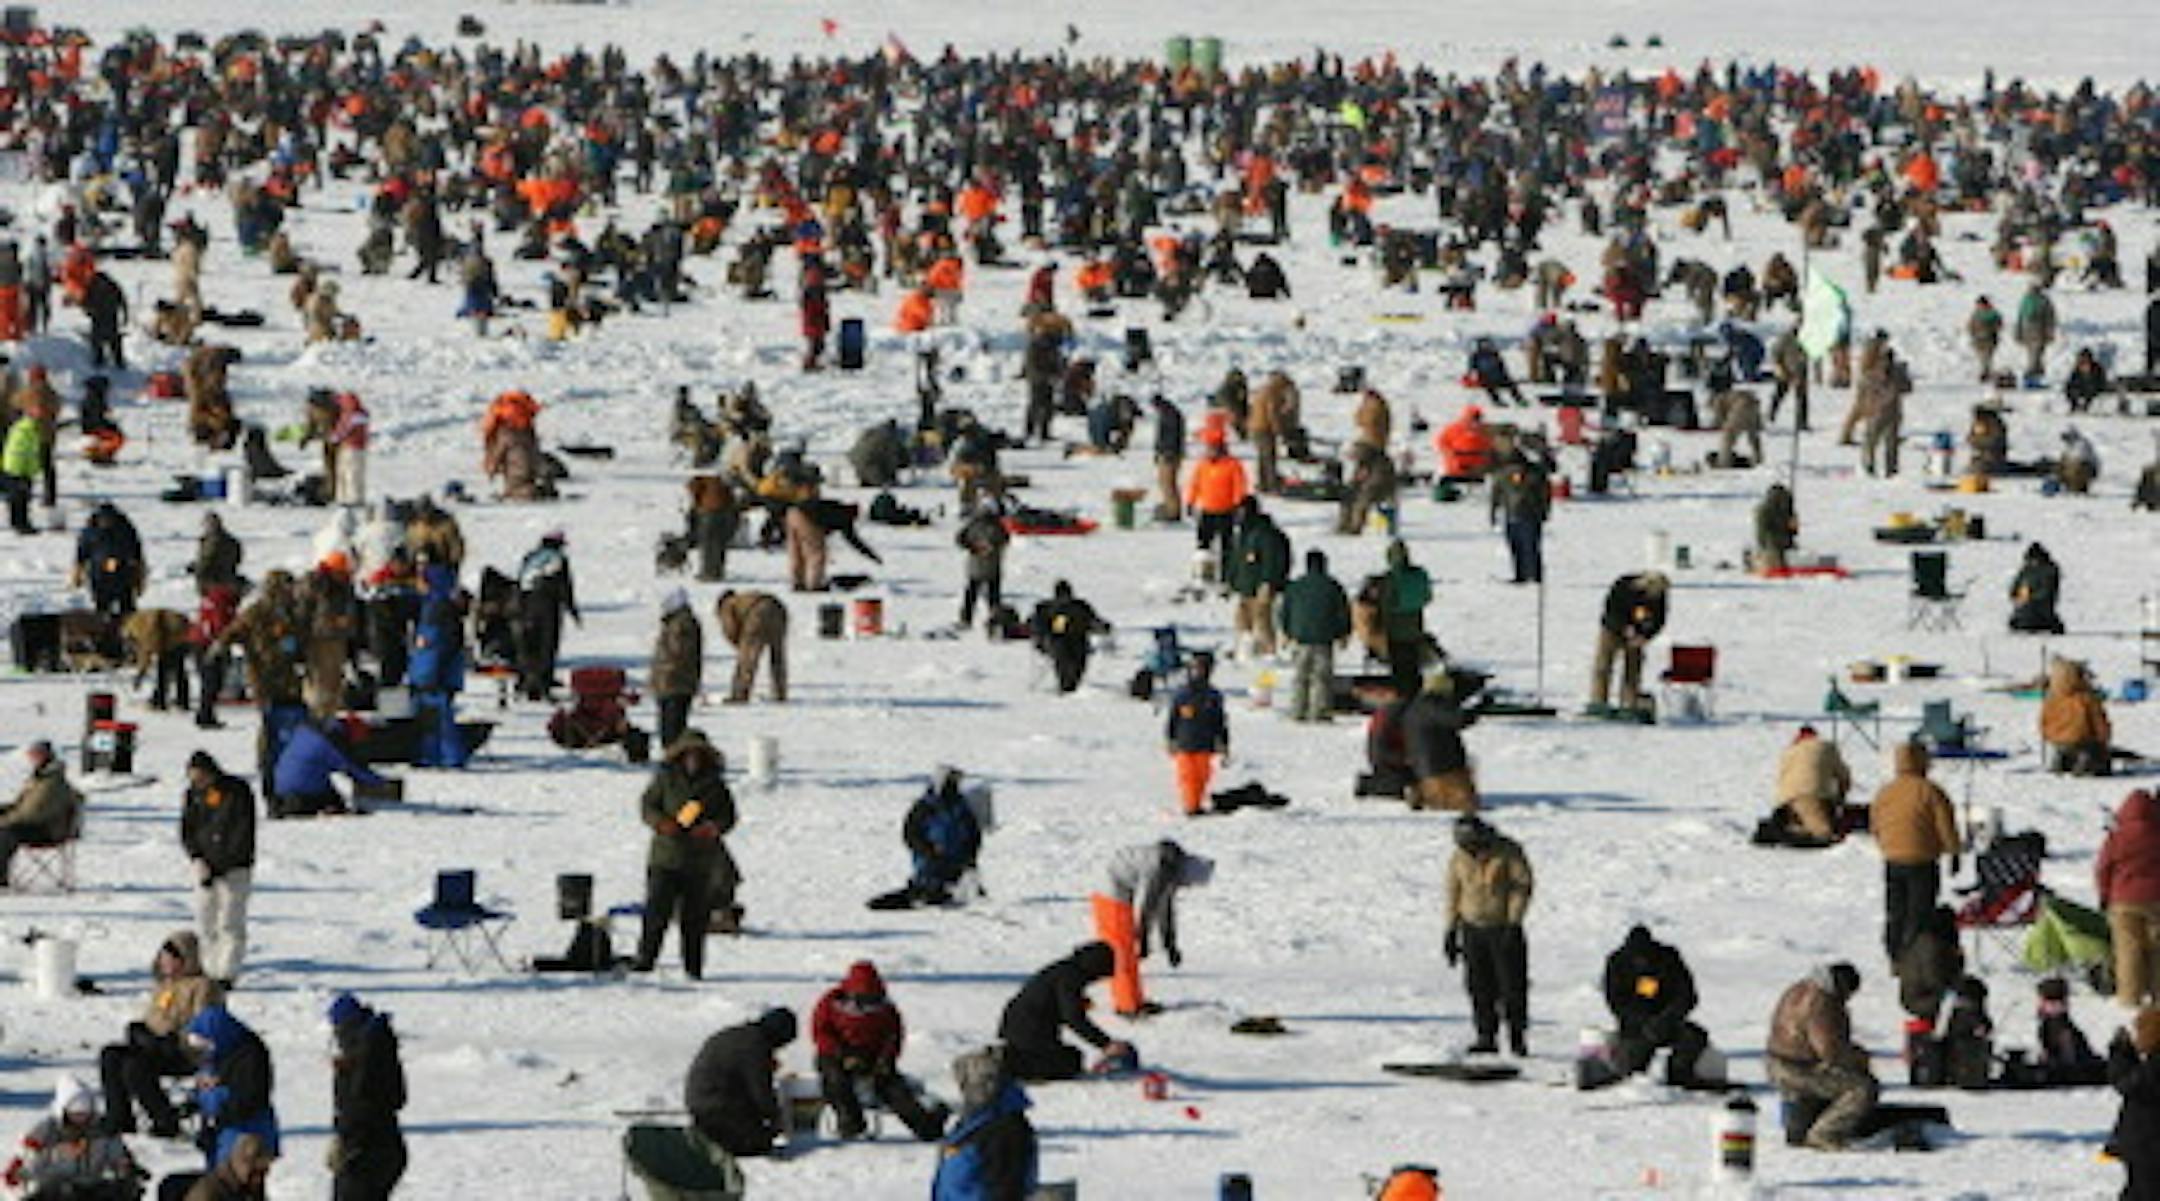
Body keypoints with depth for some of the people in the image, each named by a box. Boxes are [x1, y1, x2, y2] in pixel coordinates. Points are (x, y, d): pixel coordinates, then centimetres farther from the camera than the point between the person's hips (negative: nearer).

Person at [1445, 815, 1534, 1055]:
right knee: (1479, 987, 1)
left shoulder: (1507, 852, -10)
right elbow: (1453, 894, 11)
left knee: (1512, 986, -4)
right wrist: (1451, 932, 9)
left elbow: (1524, 885, -9)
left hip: (1504, 928, -3)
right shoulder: (1459, 859, 2)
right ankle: (1486, 1037, 7)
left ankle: (1518, 1038, 5)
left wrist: (1513, 922, -15)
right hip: (1473, 929, 3)